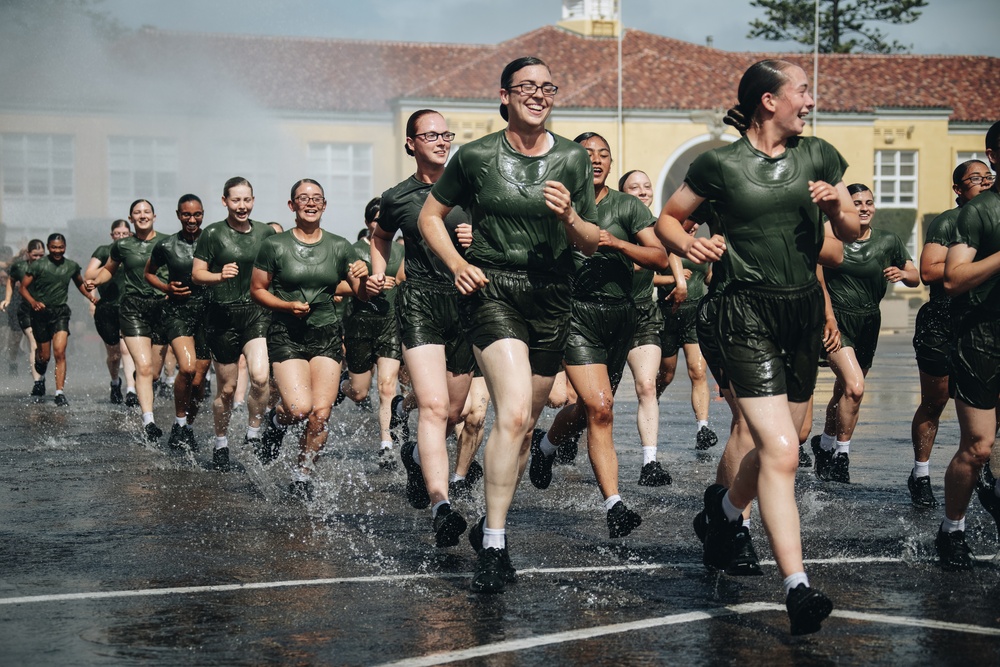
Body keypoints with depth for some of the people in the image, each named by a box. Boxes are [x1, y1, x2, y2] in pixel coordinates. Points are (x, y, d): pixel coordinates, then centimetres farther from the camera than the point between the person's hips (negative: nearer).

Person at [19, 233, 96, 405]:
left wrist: (90, 296, 6)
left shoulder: (71, 266, 4)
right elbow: (23, 288, -4)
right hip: (41, 313, -1)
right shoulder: (37, 266, -5)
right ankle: (40, 378, 43)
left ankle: (59, 393, -14)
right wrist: (33, 302, -22)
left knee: (60, 352, -15)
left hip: (61, 312, 1)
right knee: (44, 356, 7)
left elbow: (80, 283, 24)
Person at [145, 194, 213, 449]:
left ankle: (188, 426, 26)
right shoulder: (166, 245, 2)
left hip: (208, 312, 1)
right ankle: (179, 423, -4)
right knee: (187, 367, -23)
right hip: (178, 311, -1)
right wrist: (167, 288, -1)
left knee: (198, 380, 3)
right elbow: (149, 273, 17)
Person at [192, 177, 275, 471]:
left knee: (260, 376, -20)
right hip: (223, 316, -1)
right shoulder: (212, 234, -2)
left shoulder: (265, 233, 7)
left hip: (257, 313, 2)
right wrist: (220, 275, -20)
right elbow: (196, 274, -2)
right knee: (227, 388, 6)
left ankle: (253, 434, 1)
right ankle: (221, 444, 27)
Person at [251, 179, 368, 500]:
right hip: (286, 336, -3)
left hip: (327, 336, 3)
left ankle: (303, 475, 12)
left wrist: (363, 278, -16)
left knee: (321, 413, -7)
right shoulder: (274, 245, 0)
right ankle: (276, 420, 18)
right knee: (300, 407, -19)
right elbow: (257, 290, 5)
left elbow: (362, 293, 8)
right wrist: (287, 305, -12)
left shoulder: (339, 247, 8)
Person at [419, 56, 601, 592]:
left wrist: (568, 216, -13)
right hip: (491, 290, -4)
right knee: (513, 414, -21)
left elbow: (591, 245, 8)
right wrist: (457, 264, -4)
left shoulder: (573, 159, 5)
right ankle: (493, 548, -15)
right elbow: (430, 216, 11)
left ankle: (489, 523, 32)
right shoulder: (476, 156, -1)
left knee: (523, 425, 12)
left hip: (552, 298, 4)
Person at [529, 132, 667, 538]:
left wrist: (616, 243, -17)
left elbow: (660, 258, -4)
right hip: (576, 314, -3)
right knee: (599, 407, -17)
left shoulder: (627, 207, 6)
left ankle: (546, 446, 45)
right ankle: (614, 507, -15)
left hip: (620, 314, 3)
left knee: (591, 408, 13)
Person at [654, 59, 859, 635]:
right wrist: (689, 245, -13)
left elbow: (853, 232, 13)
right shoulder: (720, 164, -3)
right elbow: (668, 219, 8)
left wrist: (836, 206, -8)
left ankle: (727, 506, 45)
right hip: (749, 313, -5)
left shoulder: (818, 156, 8)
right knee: (780, 453, -16)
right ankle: (798, 587, -15)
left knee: (780, 447, 14)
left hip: (805, 310, 5)